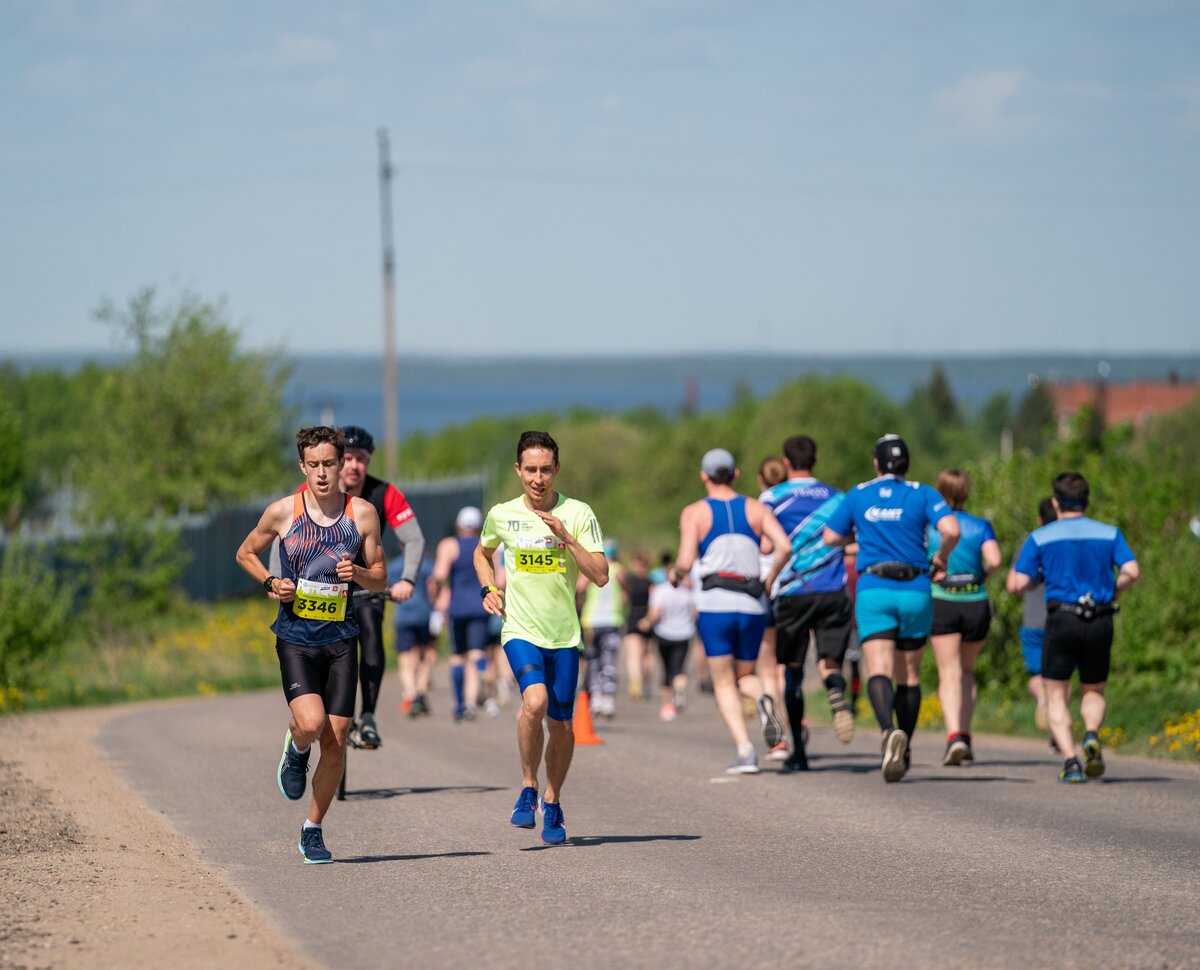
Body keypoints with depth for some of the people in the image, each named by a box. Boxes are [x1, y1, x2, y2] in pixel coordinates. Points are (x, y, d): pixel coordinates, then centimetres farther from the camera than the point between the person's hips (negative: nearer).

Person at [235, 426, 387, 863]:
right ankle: (296, 750, 15)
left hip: (341, 640, 2)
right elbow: (246, 553, 14)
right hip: (295, 638, -2)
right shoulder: (283, 512, -3)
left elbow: (380, 579, 9)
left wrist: (358, 573, -14)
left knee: (335, 741, 1)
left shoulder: (363, 513, 1)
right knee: (311, 723, -23)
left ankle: (313, 829, 17)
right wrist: (271, 583, -5)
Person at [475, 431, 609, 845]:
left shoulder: (578, 514, -3)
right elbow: (482, 553, 24)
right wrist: (488, 589, 6)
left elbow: (600, 575, -8)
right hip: (520, 629, -1)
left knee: (561, 725, 5)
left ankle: (552, 803, 28)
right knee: (535, 701, -26)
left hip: (564, 634, 1)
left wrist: (567, 538, -18)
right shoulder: (501, 515, 2)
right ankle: (528, 789, -7)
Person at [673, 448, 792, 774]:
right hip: (752, 604, 2)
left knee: (724, 683, 6)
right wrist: (770, 580, 11)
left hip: (714, 604, -2)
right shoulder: (756, 508, 9)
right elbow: (784, 547, -5)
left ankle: (745, 751, -13)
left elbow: (686, 562, -7)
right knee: (745, 676, 20)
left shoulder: (694, 512, 3)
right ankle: (762, 699, -17)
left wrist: (674, 574, 15)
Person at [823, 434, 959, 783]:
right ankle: (903, 753, 21)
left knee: (878, 671, -12)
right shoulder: (923, 494, 2)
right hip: (915, 591, 1)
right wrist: (941, 558, 7)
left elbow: (831, 537, 14)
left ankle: (890, 731, -40)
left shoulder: (857, 496, 7)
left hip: (873, 589, -1)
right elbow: (951, 530, -13)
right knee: (909, 674, 15)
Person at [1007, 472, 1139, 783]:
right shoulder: (1109, 533, 8)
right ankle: (1092, 734, -15)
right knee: (1093, 692, 17)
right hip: (1100, 622, 2)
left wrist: (1017, 567, 18)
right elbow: (1132, 571, -6)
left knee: (1056, 696, 8)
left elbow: (1016, 585, -4)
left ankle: (1070, 760, -12)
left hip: (1061, 619, -2)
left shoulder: (1040, 538, 3)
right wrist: (1113, 590, 15)